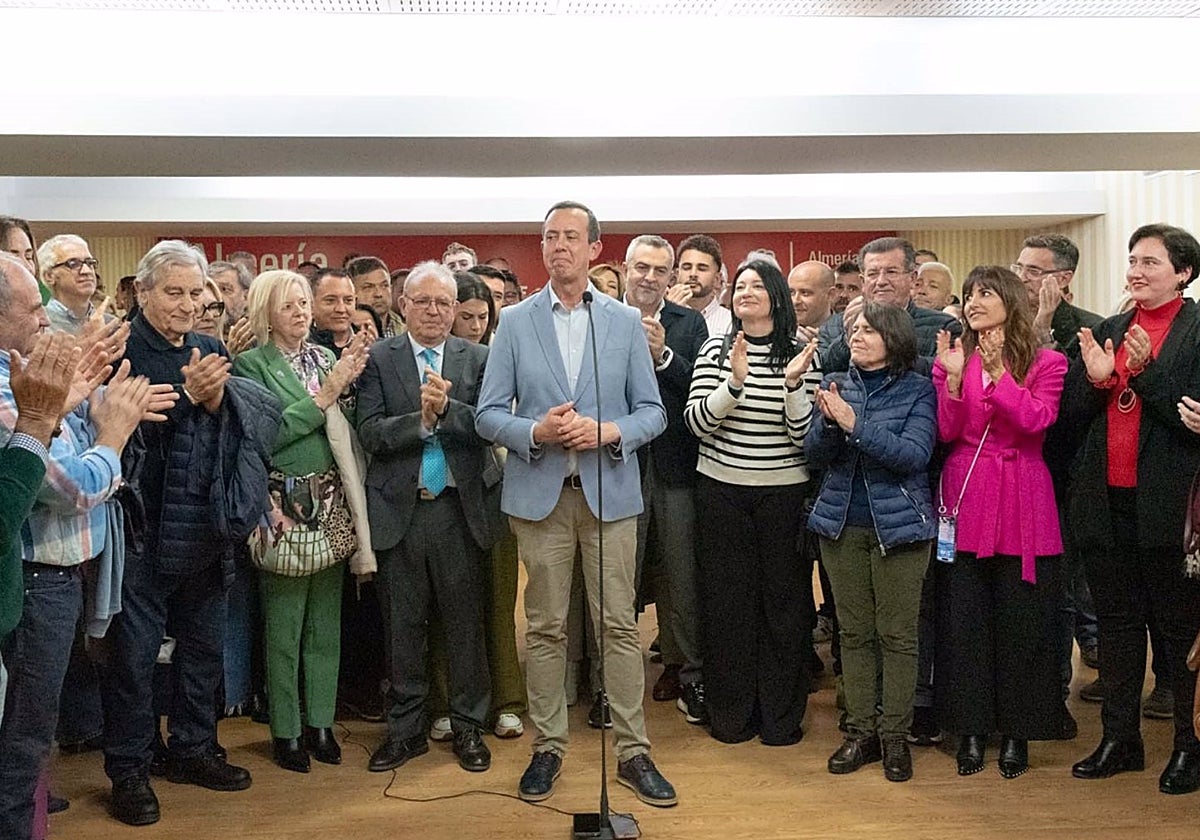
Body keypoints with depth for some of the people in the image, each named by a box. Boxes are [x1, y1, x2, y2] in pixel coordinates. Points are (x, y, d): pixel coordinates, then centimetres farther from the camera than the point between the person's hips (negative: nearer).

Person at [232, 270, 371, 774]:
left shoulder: (325, 358, 10)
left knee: (325, 618, 12)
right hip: (285, 504, -5)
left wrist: (349, 383, -8)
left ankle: (320, 721, 24)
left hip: (331, 503, 5)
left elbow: (347, 428, 6)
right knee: (284, 622, 3)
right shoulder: (252, 364, -4)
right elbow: (267, 432, -15)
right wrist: (325, 394, -14)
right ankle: (285, 730, 16)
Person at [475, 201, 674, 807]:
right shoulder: (516, 321, 4)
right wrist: (536, 431, -17)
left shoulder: (626, 322, 6)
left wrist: (610, 432, -15)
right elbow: (488, 415, 1)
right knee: (545, 627, 7)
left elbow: (653, 412, 4)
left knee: (618, 625, 3)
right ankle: (548, 747, 21)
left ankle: (633, 752, 14)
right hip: (540, 493, 0)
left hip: (610, 492, 0)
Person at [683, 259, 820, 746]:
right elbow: (696, 421, -7)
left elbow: (805, 433, -6)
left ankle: (782, 715, 20)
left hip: (783, 491, 0)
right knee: (727, 600, 6)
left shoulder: (800, 355, 0)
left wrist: (793, 382, -21)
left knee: (783, 600, 5)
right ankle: (731, 712, 20)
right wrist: (735, 382, -21)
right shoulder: (714, 351, 2)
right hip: (722, 490, 1)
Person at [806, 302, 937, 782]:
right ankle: (860, 732, 18)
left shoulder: (917, 391, -4)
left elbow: (914, 455, -17)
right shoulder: (837, 385, 7)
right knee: (853, 631, 9)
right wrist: (829, 423, -18)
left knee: (897, 634, 2)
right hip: (842, 524, 4)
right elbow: (815, 455, 3)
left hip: (897, 525, -3)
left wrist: (855, 425, -24)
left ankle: (894, 736, 14)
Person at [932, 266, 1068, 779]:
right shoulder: (953, 360, 7)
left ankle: (1016, 731, 19)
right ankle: (971, 728, 18)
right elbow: (945, 433, -2)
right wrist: (953, 379, -15)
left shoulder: (1046, 363, 2)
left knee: (1020, 619, 4)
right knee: (964, 618, 5)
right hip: (964, 500, 2)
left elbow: (1035, 419, -15)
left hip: (1021, 505, -1)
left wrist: (997, 371, -23)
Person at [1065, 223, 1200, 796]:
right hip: (1107, 502, 5)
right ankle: (1120, 738, 24)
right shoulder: (1107, 331, 12)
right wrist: (1095, 378, -10)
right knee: (1117, 621, 13)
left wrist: (1147, 372, -22)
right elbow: (1072, 414, 8)